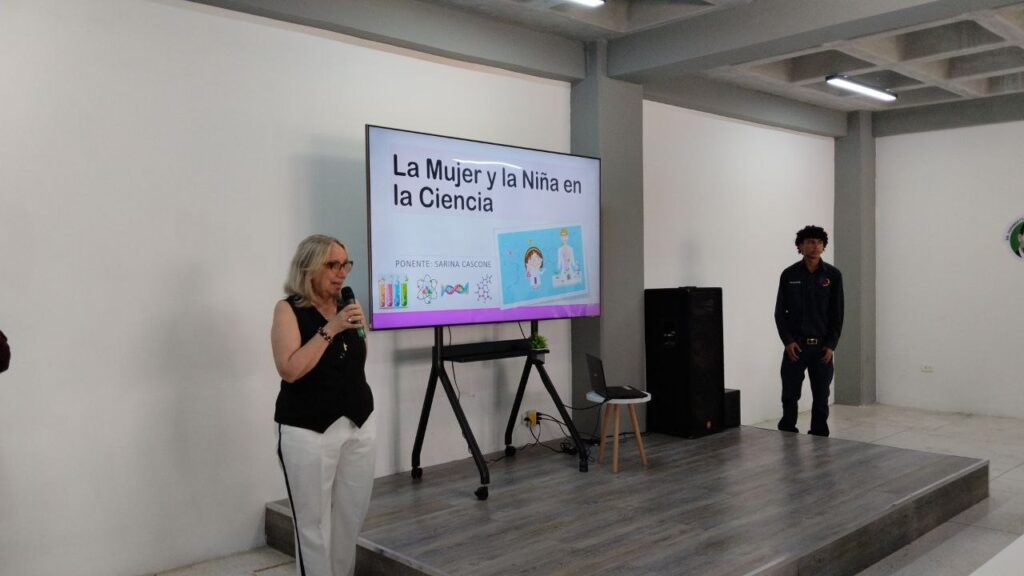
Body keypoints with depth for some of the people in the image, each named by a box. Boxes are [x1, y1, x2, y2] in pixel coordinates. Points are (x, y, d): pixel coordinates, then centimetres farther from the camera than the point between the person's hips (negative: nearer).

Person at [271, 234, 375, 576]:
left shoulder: (347, 306, 9)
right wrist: (329, 329, -20)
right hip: (308, 431, -5)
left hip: (359, 425, 5)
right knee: (314, 522, 1)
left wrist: (359, 328, 3)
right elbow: (290, 369, -18)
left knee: (351, 516, 11)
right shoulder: (289, 310, -6)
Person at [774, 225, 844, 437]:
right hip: (795, 345, 0)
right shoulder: (789, 275, -1)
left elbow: (837, 314, 1)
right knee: (790, 396, 1)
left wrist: (831, 344, -5)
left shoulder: (833, 275, 0)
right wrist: (787, 341, -8)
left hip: (822, 346, 1)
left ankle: (819, 437, 16)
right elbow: (780, 312, 2)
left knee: (821, 398, 6)